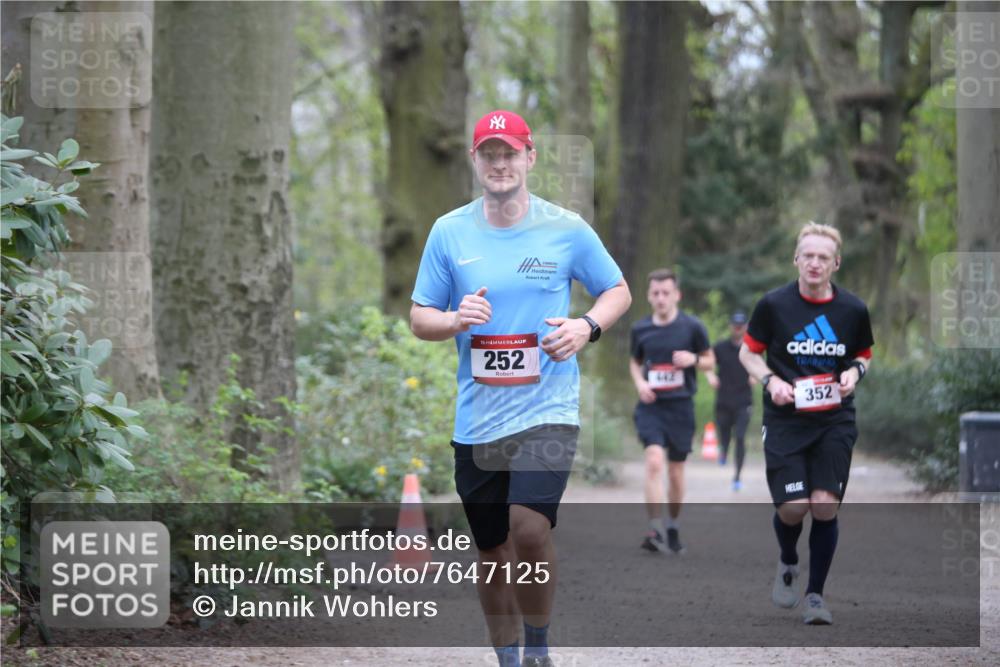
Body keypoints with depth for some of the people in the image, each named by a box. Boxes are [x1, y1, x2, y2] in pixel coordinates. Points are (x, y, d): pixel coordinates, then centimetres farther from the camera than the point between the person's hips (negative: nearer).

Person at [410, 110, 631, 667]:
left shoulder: (566, 229, -1)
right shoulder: (449, 232, 4)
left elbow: (618, 291, 11)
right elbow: (419, 318, 10)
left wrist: (587, 327, -9)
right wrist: (454, 320, -12)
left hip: (548, 408, -3)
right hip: (476, 418, 3)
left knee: (530, 529, -23)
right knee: (492, 553, 10)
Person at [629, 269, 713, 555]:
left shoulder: (692, 326, -1)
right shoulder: (640, 329, 4)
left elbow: (710, 361, 8)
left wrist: (693, 359, -14)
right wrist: (639, 381, -2)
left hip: (681, 406, 0)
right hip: (651, 405, 0)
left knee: (676, 472, 8)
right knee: (654, 462, -20)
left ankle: (673, 529, 28)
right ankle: (654, 530, -22)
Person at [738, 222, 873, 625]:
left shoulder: (853, 310, 1)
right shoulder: (774, 304, -4)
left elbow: (863, 355, 17)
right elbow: (748, 353, 7)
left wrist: (854, 372, -6)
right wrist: (770, 380, -11)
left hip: (835, 421, 1)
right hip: (785, 421, -1)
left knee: (825, 506, -9)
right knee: (793, 507, -9)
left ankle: (815, 595, 8)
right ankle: (788, 564, 26)